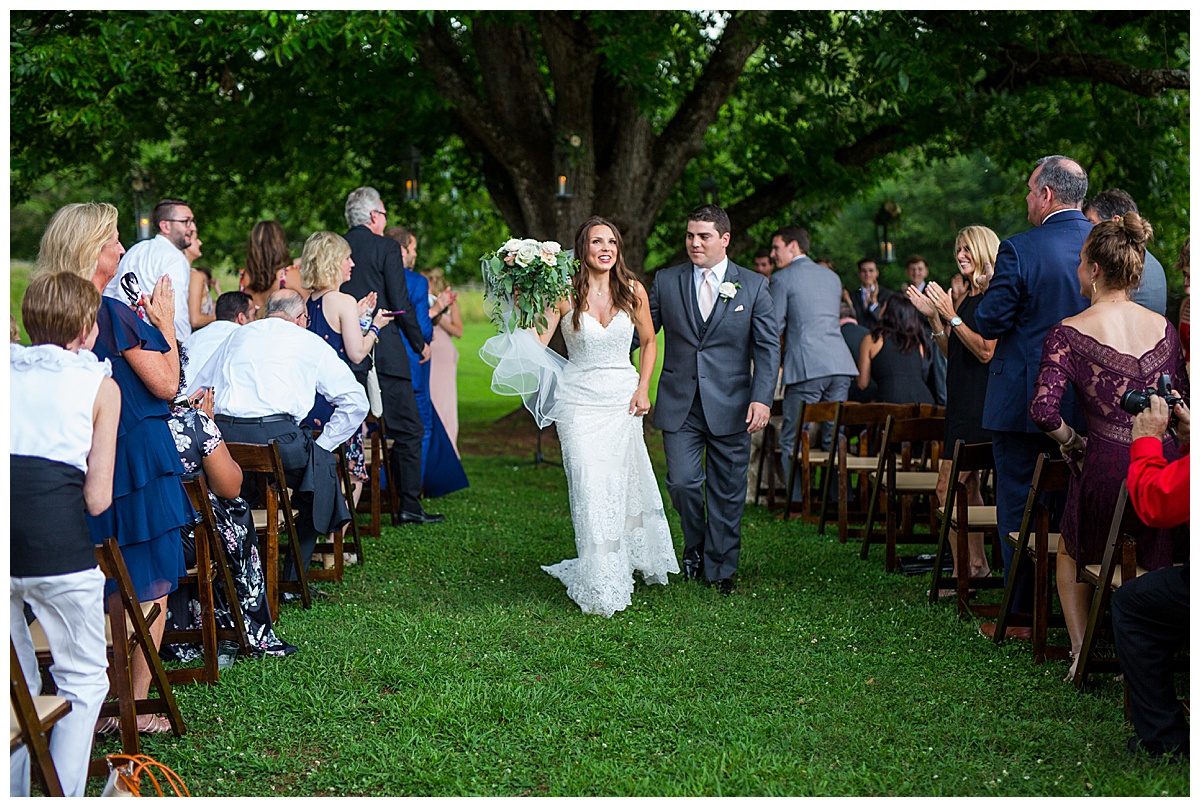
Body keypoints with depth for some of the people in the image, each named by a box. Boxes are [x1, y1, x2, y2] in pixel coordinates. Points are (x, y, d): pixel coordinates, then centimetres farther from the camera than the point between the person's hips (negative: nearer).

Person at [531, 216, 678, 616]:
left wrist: (643, 389, 4)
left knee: (625, 481, 10)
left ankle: (636, 560, 36)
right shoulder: (565, 293, -7)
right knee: (590, 488, -9)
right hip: (579, 399, -2)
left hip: (623, 399, 2)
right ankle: (600, 587, -2)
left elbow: (648, 342, 13)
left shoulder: (633, 291, 0)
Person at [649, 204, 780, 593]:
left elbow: (768, 346, -1)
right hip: (680, 404, 1)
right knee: (682, 482, -7)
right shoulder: (666, 281, 6)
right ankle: (695, 546, 21)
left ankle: (720, 568, 19)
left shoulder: (753, 285, 2)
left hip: (730, 406, -1)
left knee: (727, 490, 5)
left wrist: (762, 398, -13)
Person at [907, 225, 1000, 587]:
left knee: (949, 489, -11)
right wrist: (934, 317, 6)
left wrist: (952, 316, -18)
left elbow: (986, 351, -18)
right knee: (967, 487, 12)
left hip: (980, 403, -9)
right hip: (962, 401, 9)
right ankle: (977, 564, 19)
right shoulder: (965, 299, 15)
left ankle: (963, 572, -7)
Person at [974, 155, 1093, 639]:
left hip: (1025, 400, -5)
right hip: (1091, 403, 5)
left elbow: (989, 323, -13)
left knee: (1019, 508, 4)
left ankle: (1021, 616, 8)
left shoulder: (1020, 251, -15)